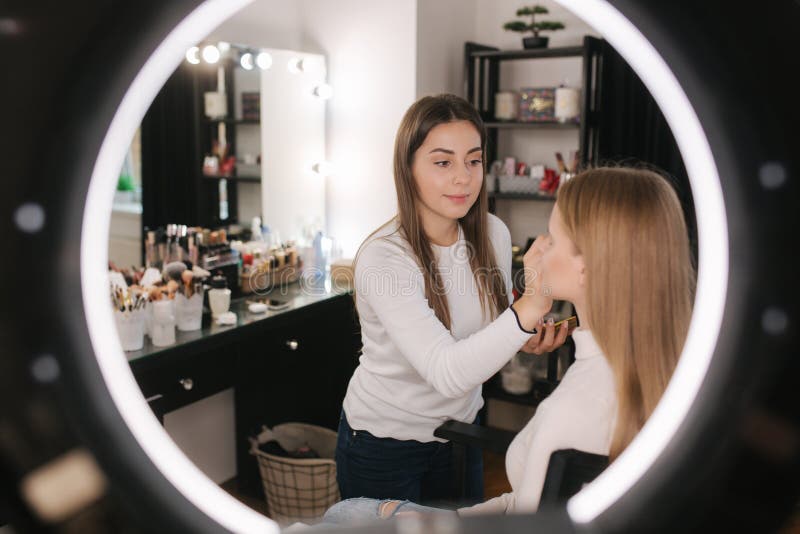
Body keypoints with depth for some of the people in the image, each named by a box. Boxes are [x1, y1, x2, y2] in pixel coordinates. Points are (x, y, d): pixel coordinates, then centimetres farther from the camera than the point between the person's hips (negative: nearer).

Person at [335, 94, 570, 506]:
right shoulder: (382, 258, -28)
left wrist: (525, 339, -16)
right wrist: (531, 306, -50)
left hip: (459, 429, 6)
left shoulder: (493, 235, -9)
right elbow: (446, 373, -38)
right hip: (383, 441, -5)